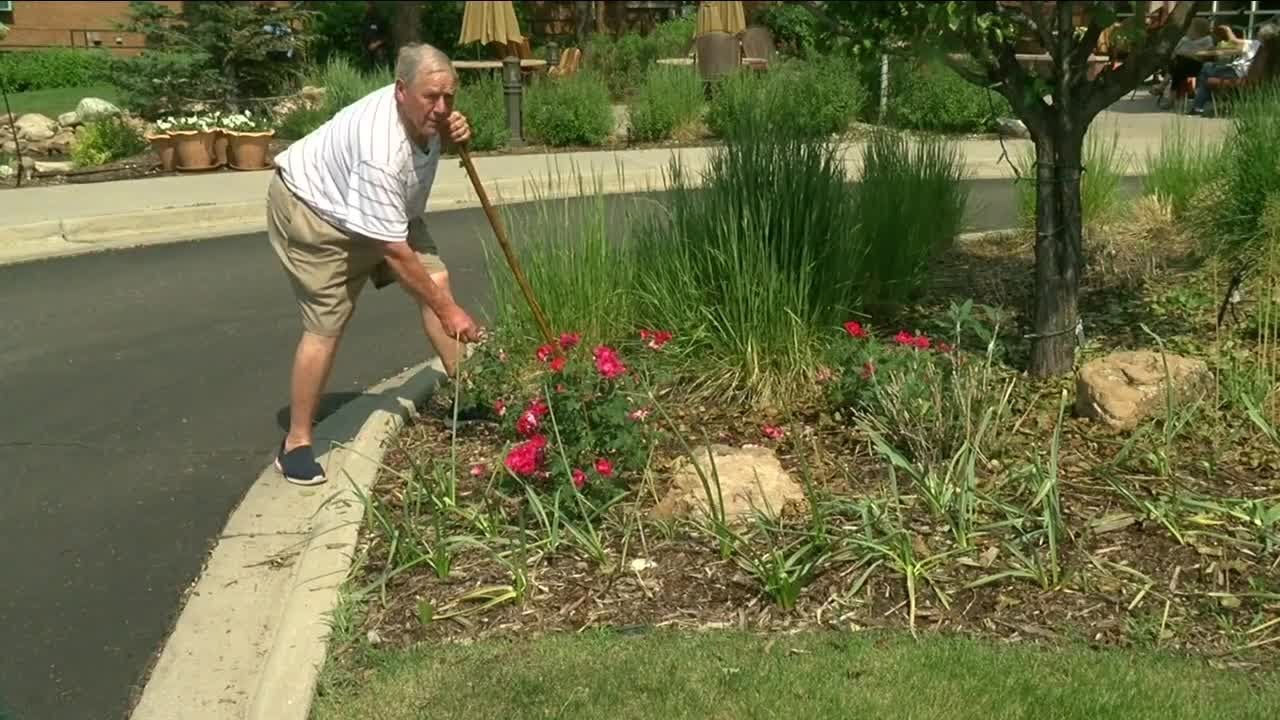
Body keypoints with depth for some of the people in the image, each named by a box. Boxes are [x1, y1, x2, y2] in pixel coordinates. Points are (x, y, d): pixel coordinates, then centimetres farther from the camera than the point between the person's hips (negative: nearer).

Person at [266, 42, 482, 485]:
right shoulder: (380, 153, -40)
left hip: (378, 207, 9)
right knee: (326, 324, -13)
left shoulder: (424, 110, -16)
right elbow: (394, 252, -37)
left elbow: (434, 131, 12)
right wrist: (447, 312, -31)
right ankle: (296, 444, 0)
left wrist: (456, 135, -14)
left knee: (437, 277, -4)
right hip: (312, 209, -8)